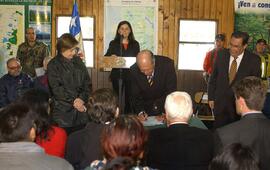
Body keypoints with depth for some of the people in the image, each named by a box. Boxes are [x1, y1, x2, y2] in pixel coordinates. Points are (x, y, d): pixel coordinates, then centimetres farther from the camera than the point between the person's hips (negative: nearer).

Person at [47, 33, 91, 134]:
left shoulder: (78, 61, 13)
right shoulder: (53, 65, 0)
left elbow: (87, 83, 9)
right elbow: (56, 89, -8)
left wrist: (82, 98, -8)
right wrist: (74, 101, -13)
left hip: (81, 109, 4)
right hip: (63, 111, -4)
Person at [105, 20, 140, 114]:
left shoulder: (135, 44, 9)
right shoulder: (113, 44, 5)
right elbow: (106, 57, 5)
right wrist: (111, 57, -16)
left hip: (131, 75, 1)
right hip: (117, 75, -1)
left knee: (129, 98, 0)